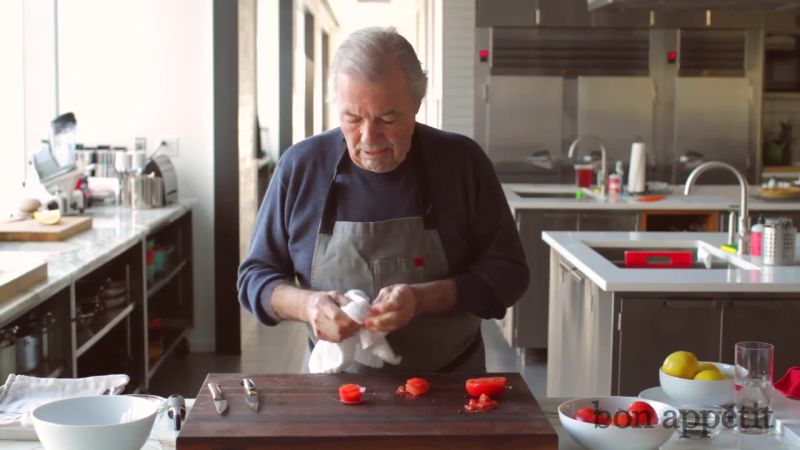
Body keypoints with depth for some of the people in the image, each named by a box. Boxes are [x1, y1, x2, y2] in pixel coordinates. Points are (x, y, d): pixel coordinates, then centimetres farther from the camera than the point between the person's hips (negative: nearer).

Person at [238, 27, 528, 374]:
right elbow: (255, 276, 6)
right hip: (335, 390, 0)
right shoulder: (301, 165, -3)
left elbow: (507, 272, -2)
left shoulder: (463, 162, -5)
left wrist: (424, 299, -20)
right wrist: (305, 305, -16)